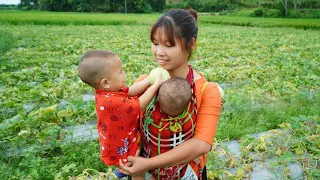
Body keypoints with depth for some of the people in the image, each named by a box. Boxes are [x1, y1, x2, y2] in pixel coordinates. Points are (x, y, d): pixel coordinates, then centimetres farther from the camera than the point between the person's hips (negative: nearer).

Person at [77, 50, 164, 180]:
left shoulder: (105, 91, -12)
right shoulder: (113, 102, -40)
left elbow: (131, 91, -11)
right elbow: (140, 105, -30)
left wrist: (150, 79, -19)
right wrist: (156, 85, -22)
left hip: (118, 141, 9)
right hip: (120, 148, -9)